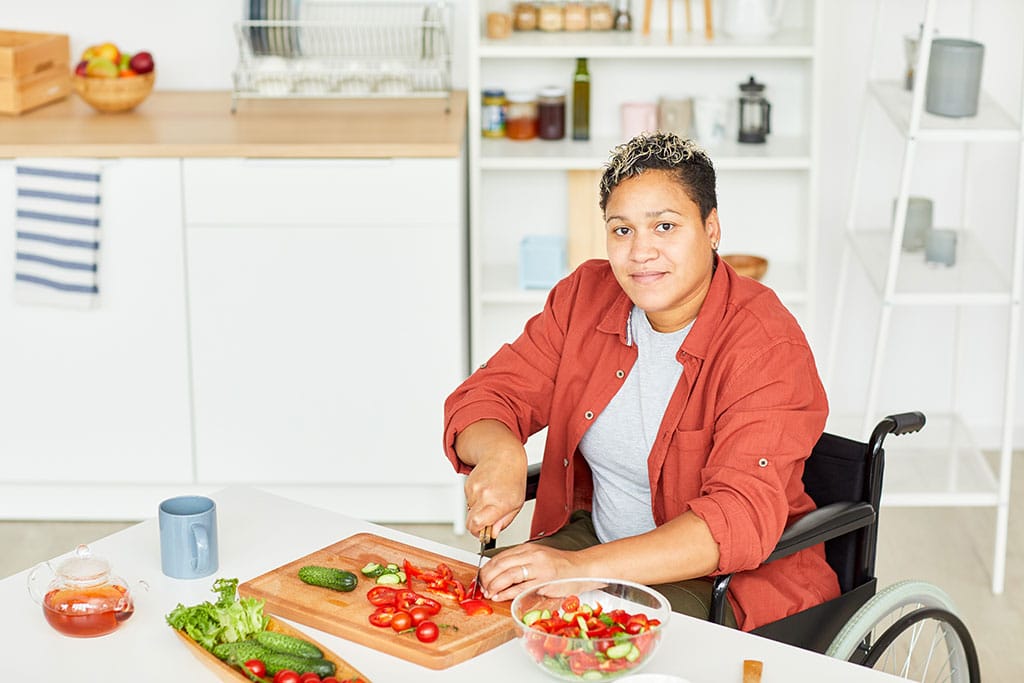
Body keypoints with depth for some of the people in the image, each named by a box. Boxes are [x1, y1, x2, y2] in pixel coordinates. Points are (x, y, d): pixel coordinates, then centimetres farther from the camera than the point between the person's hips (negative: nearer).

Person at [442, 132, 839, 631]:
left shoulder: (765, 345, -20)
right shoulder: (585, 296, 0)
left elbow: (741, 518, -31)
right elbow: (485, 398, 2)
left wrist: (581, 569, -42)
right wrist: (500, 452, -25)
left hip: (728, 581, -6)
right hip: (596, 535, 6)